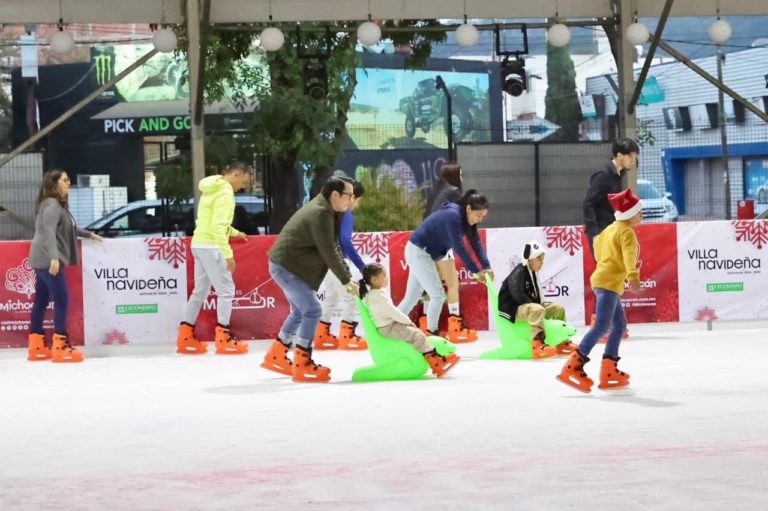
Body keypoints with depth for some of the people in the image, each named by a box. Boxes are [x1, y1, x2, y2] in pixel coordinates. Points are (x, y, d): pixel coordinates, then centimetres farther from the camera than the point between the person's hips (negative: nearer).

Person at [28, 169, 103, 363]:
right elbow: (49, 231, -26)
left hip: (43, 260, 11)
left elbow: (68, 228, 35)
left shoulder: (58, 204, 20)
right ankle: (60, 347, -13)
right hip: (48, 260, -11)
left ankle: (36, 347, 13)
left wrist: (89, 234, 42)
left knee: (42, 301, 10)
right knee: (61, 300, -11)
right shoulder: (52, 205, -13)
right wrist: (54, 257, -36)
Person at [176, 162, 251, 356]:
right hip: (210, 247, -10)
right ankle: (223, 339, -3)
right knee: (226, 290, -4)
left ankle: (185, 337, 13)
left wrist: (234, 232, 20)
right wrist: (228, 254, -25)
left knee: (200, 291, 13)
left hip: (200, 244, 10)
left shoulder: (213, 188, 16)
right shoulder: (225, 192, -16)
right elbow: (217, 226, -23)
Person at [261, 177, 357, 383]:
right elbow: (328, 252, -23)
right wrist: (346, 281, -16)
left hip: (289, 265, 11)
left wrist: (348, 276, 0)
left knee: (301, 312, 20)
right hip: (286, 266, -11)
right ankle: (302, 366, -6)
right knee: (312, 311, -11)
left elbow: (335, 248, 9)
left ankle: (275, 357, 29)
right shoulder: (320, 213, -23)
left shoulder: (328, 211, 9)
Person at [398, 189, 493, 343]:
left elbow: (476, 243, -3)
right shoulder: (453, 216, -26)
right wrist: (477, 271, -25)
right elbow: (459, 247, -27)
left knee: (412, 298, 11)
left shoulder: (466, 218, 2)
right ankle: (432, 333, 4)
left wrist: (486, 267, -15)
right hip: (418, 252, -9)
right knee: (438, 295, -7)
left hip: (423, 253, 9)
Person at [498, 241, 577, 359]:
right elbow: (517, 295, -29)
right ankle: (537, 346, -53)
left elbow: (535, 295, 21)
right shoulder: (518, 273, -17)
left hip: (529, 305, 10)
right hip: (512, 310, -10)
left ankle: (562, 342, 20)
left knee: (558, 308, 9)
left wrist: (541, 302, 0)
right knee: (537, 310, -39)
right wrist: (535, 303, -21)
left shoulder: (533, 273, 13)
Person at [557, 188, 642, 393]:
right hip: (609, 282, -11)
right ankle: (573, 367, -25)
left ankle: (609, 372, 16)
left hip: (605, 281, 11)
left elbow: (598, 245, 30)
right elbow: (629, 255, -27)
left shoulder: (611, 229, 17)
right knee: (602, 325, -18)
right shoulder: (627, 232, -11)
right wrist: (633, 276, -42)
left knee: (619, 324, 16)